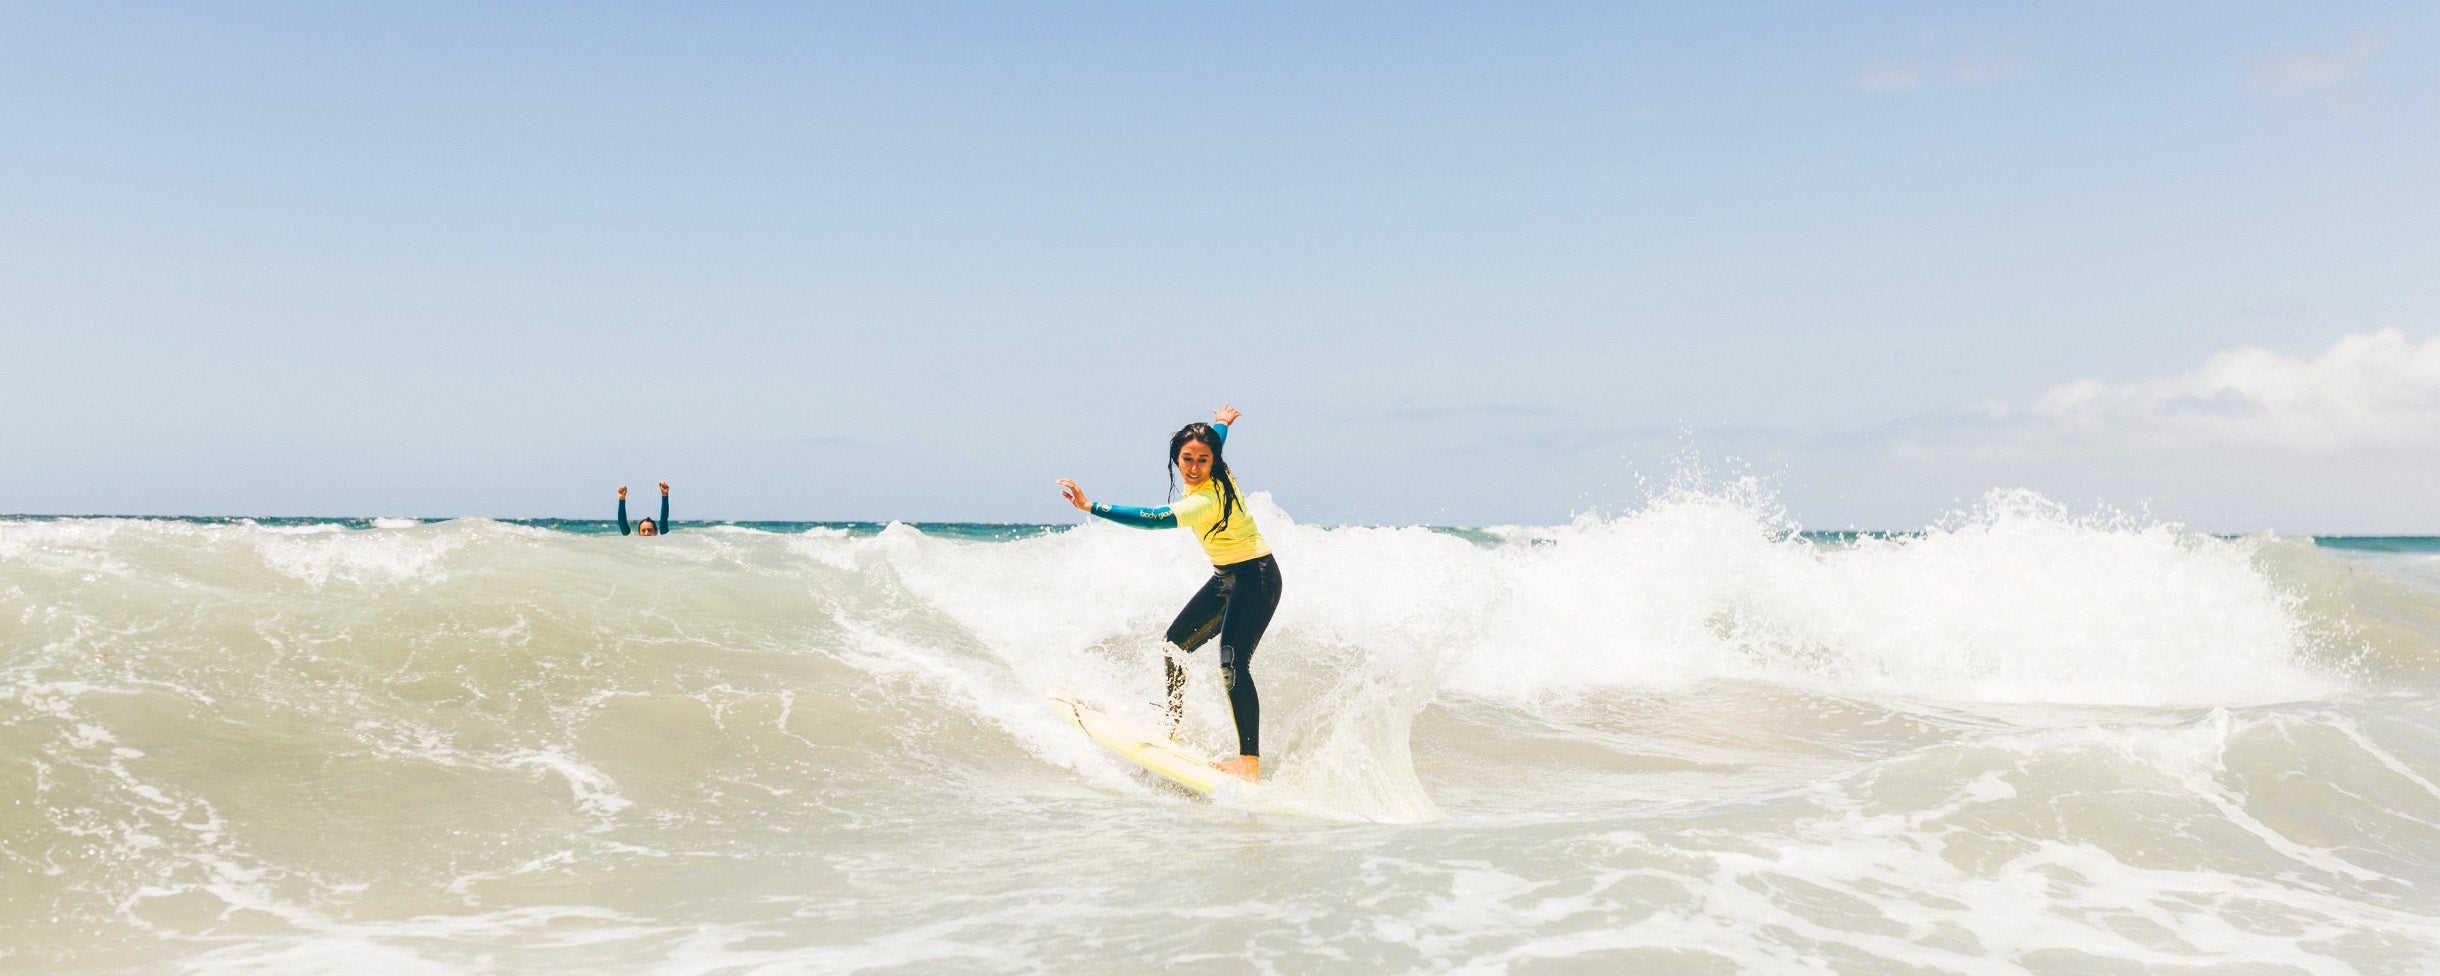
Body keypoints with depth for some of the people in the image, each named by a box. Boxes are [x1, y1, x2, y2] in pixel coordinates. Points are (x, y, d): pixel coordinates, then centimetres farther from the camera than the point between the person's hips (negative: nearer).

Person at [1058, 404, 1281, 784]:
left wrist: (1092, 507, -45)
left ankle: (1250, 762, -26)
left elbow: (1156, 519, -41)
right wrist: (1221, 424, 46)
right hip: (1225, 577, 10)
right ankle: (1172, 729, 25)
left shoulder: (1206, 499, -30)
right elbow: (1217, 437, 22)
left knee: (1233, 664, -22)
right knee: (1174, 645, 10)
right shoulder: (1215, 478, -3)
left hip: (1256, 578, -10)